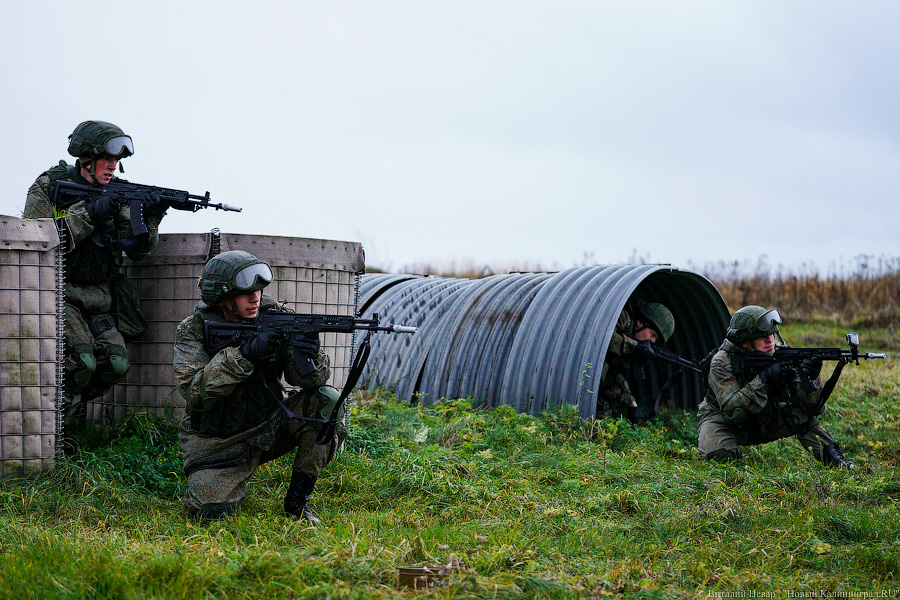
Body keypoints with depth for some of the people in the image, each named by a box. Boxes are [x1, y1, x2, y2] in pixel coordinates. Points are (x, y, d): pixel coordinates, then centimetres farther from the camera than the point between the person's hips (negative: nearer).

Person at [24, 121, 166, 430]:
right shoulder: (48, 187, -8)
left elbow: (136, 248, 2)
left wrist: (149, 219, -18)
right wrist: (88, 214, -25)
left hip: (98, 298, 5)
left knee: (116, 364, -9)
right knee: (81, 361, -24)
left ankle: (68, 405, 16)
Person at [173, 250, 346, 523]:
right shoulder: (193, 331, -12)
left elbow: (307, 378, -11)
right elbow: (195, 391, -26)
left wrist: (308, 357, -36)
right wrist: (243, 354, -37)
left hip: (268, 427, 3)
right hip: (217, 443, -2)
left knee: (327, 401, -21)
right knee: (209, 510, -25)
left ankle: (297, 499, -9)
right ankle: (234, 483, 15)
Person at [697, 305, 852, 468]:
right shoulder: (722, 362, -24)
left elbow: (812, 406, -18)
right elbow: (732, 412, -36)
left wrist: (810, 379, -40)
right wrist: (764, 379, -42)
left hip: (763, 423, 3)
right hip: (723, 421, -3)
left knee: (802, 416, -22)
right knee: (720, 455, -31)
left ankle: (832, 457, -7)